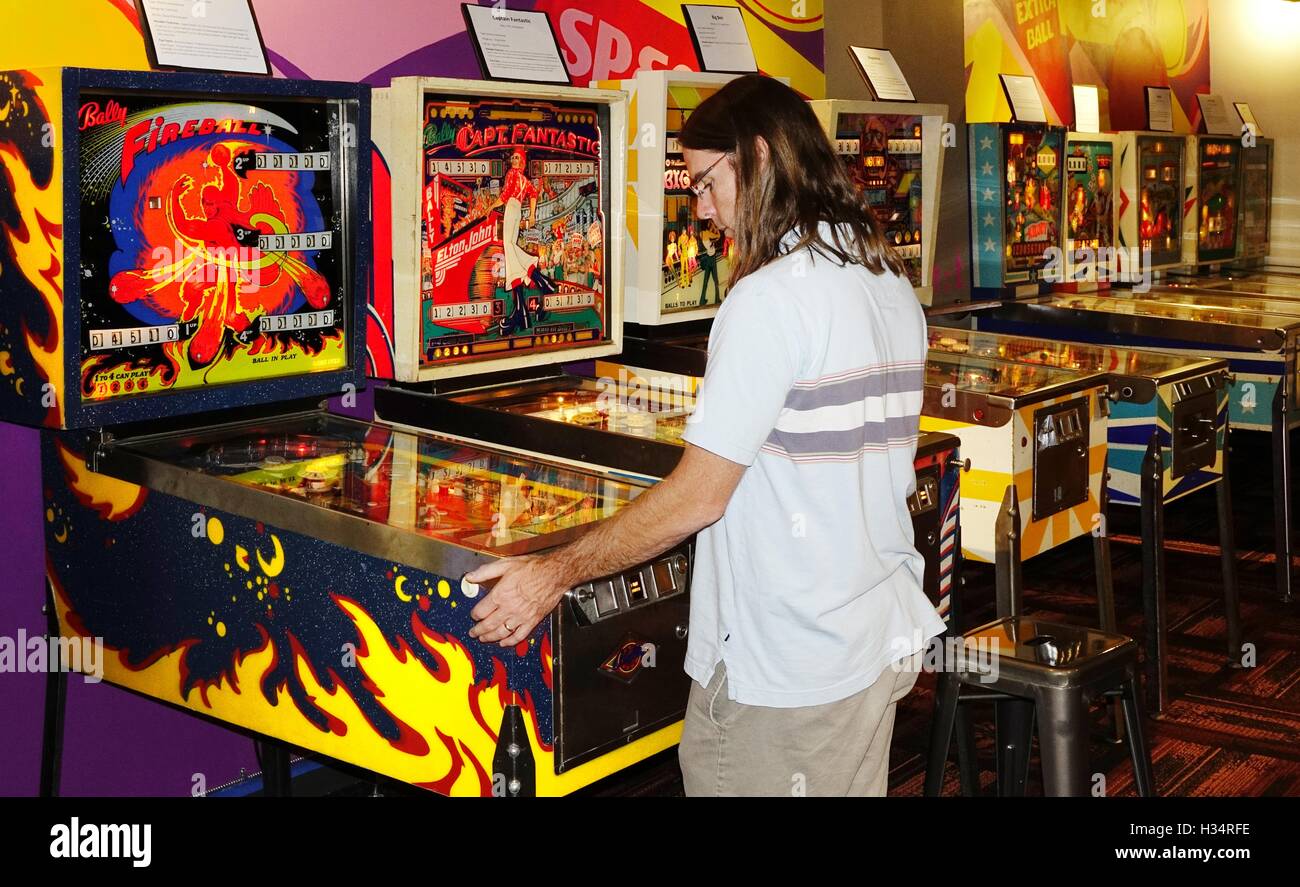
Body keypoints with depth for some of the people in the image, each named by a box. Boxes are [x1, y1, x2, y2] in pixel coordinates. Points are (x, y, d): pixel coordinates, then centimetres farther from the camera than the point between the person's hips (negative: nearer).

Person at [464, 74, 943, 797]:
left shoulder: (771, 296, -19)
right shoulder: (895, 286, 8)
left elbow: (700, 496, -20)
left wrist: (557, 572, -12)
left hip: (785, 667, -8)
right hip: (884, 637, 9)